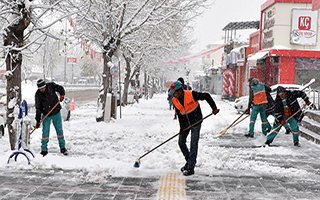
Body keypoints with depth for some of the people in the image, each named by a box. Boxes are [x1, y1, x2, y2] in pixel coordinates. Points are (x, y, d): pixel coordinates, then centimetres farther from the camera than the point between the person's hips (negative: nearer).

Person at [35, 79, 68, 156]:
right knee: (45, 132, -3)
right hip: (46, 115, -1)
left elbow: (60, 88, 1)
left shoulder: (50, 86, -11)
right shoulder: (38, 95, -11)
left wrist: (62, 94, -21)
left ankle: (62, 147, 19)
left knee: (59, 130, 7)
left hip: (56, 113, 1)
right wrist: (38, 120, -13)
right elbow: (38, 108, -10)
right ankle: (44, 150, 7)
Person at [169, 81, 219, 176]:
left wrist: (214, 108, -16)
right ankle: (189, 161, 28)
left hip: (196, 121, -6)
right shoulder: (174, 101, -7)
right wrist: (182, 127, -9)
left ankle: (190, 168, -8)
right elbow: (179, 114, -1)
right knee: (181, 142, 9)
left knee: (193, 144, -9)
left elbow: (206, 96, -16)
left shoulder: (191, 94, -24)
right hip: (185, 123, 6)